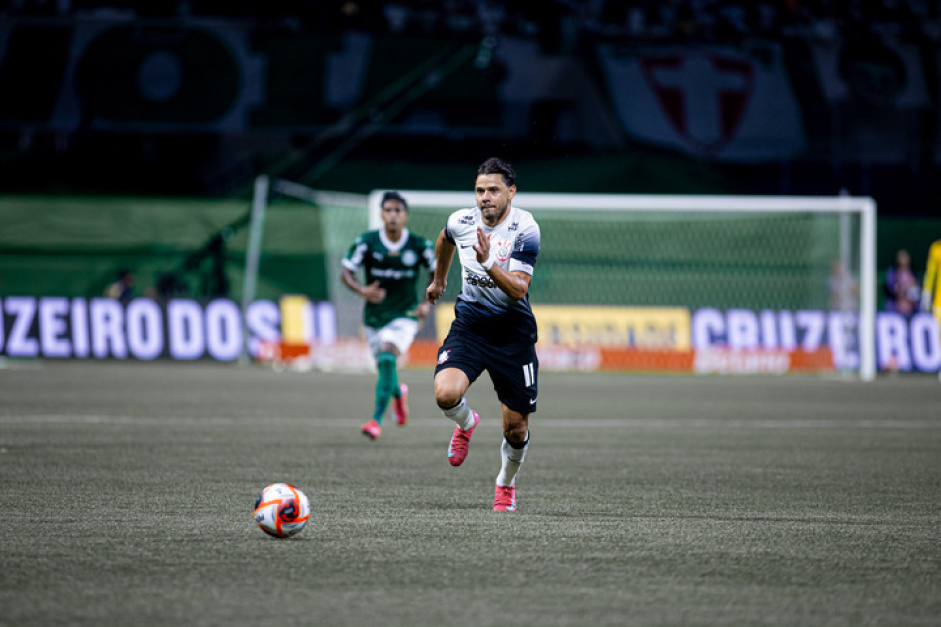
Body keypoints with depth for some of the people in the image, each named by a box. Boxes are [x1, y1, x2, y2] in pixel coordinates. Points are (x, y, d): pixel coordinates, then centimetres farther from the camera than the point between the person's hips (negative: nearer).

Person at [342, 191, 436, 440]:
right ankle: (398, 393, 52)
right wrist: (362, 290, -26)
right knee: (385, 369, 13)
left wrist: (427, 303, -8)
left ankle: (377, 419, -29)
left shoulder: (420, 246, -9)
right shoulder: (366, 242, -9)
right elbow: (346, 273, -6)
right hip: (374, 317, 2)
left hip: (404, 316, -2)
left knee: (387, 357, -27)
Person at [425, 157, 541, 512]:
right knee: (445, 393, -26)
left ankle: (506, 484, 34)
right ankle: (466, 424, 11)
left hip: (513, 333, -2)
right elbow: (445, 240, 22)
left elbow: (519, 290, -22)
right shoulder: (461, 222, -5)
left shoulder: (525, 230, -15)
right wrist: (439, 279, 35)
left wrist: (488, 264, -37)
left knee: (515, 428, 3)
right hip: (469, 325, 2)